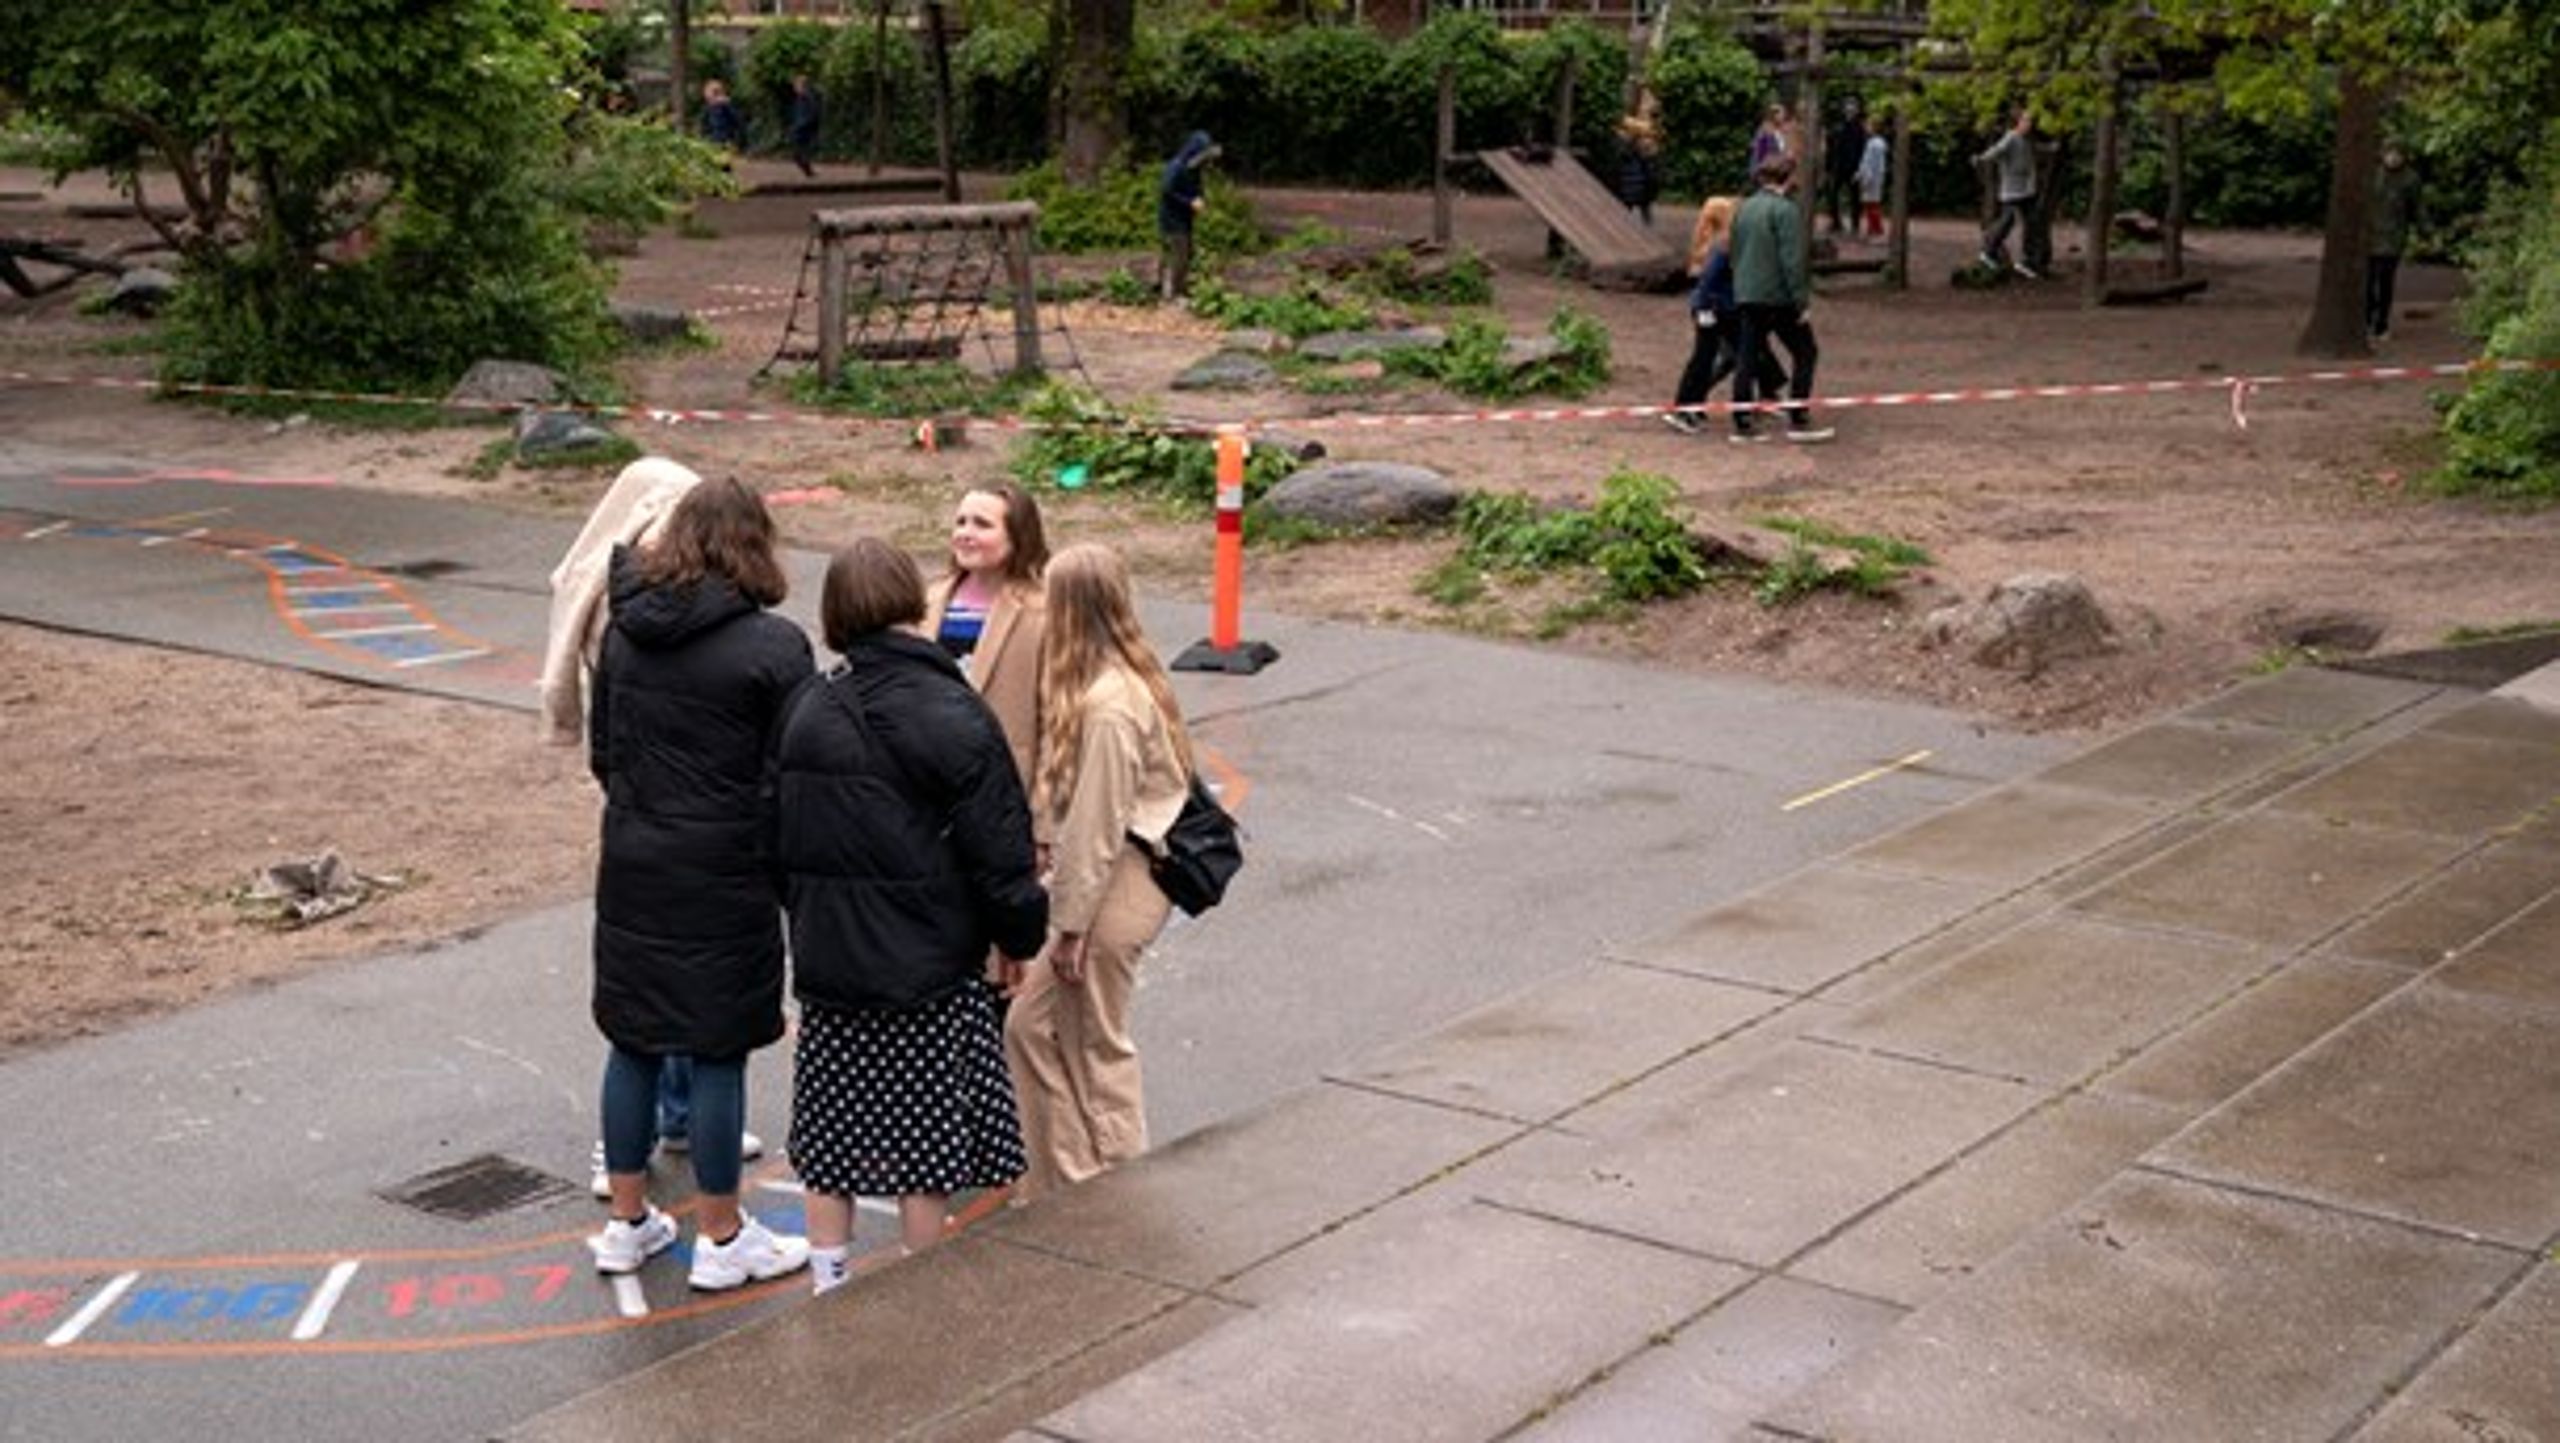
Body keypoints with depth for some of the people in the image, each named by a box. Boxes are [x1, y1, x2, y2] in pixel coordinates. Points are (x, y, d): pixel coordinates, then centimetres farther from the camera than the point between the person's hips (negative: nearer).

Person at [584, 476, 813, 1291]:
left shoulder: (624, 632, 3)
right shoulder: (772, 646, -14)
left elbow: (600, 752, 12)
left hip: (632, 866, 5)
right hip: (725, 877, -5)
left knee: (633, 1041, 16)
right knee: (718, 1051, 4)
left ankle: (627, 1222, 26)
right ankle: (722, 1239, 15)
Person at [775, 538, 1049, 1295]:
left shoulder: (805, 709, 1)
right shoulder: (954, 717, -15)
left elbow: (780, 835, 9)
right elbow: (998, 848, -13)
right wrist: (1020, 935, 3)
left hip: (826, 963, 5)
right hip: (930, 971, -5)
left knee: (830, 1143, 14)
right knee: (926, 1149, 7)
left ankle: (828, 1289, 23)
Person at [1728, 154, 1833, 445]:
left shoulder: (1744, 209, 11)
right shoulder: (1784, 210, -12)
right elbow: (1791, 260, -17)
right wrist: (1800, 301, -14)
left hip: (1746, 296, 7)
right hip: (1777, 296, -7)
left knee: (1747, 358, 8)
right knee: (1804, 353, 4)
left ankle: (1742, 423, 7)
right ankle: (1798, 420, 1)